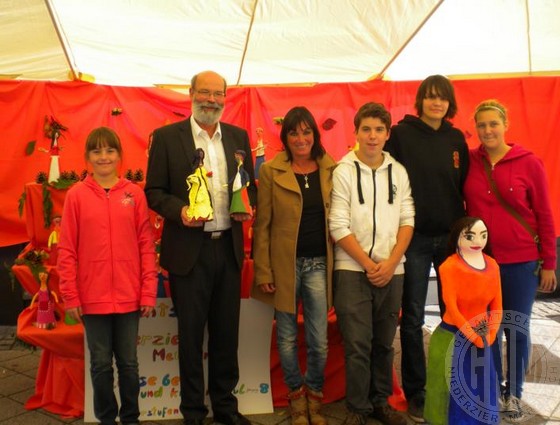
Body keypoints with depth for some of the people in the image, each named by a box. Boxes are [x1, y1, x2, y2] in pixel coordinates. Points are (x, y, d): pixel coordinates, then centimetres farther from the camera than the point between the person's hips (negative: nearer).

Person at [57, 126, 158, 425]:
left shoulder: (135, 194, 0)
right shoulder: (76, 195, -2)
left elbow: (146, 245, 1)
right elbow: (66, 250, -1)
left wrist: (149, 292, -2)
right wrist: (70, 296, -4)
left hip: (129, 297, 1)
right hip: (92, 298, 0)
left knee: (128, 363, 12)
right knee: (101, 364, 12)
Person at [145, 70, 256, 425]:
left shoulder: (239, 137, 10)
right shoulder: (167, 137, -1)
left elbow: (250, 184, 15)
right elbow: (154, 191, -2)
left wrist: (249, 207, -6)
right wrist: (179, 210, -20)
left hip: (229, 247, 4)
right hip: (188, 250, -3)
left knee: (227, 332, 13)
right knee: (190, 333, 8)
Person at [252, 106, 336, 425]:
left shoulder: (331, 170, 3)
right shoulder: (271, 171, -3)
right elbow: (262, 225, -3)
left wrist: (337, 263, 0)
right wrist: (263, 271, -6)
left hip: (319, 264, 2)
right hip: (285, 264, -1)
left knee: (319, 341, 6)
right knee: (287, 338, 12)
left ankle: (315, 395, 31)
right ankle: (296, 394, 34)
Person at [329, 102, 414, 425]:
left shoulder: (399, 172, 7)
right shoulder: (343, 171, -2)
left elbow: (407, 219, 5)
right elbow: (339, 226, -6)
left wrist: (391, 262, -7)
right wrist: (369, 264, -9)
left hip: (391, 271, 3)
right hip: (353, 270, -3)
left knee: (385, 342, 12)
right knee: (357, 344, 0)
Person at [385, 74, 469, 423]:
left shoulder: (456, 139, 9)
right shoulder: (401, 134, -4)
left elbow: (463, 186, 12)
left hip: (451, 237, 4)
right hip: (414, 238, -4)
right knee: (413, 319, 4)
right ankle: (415, 393, 18)